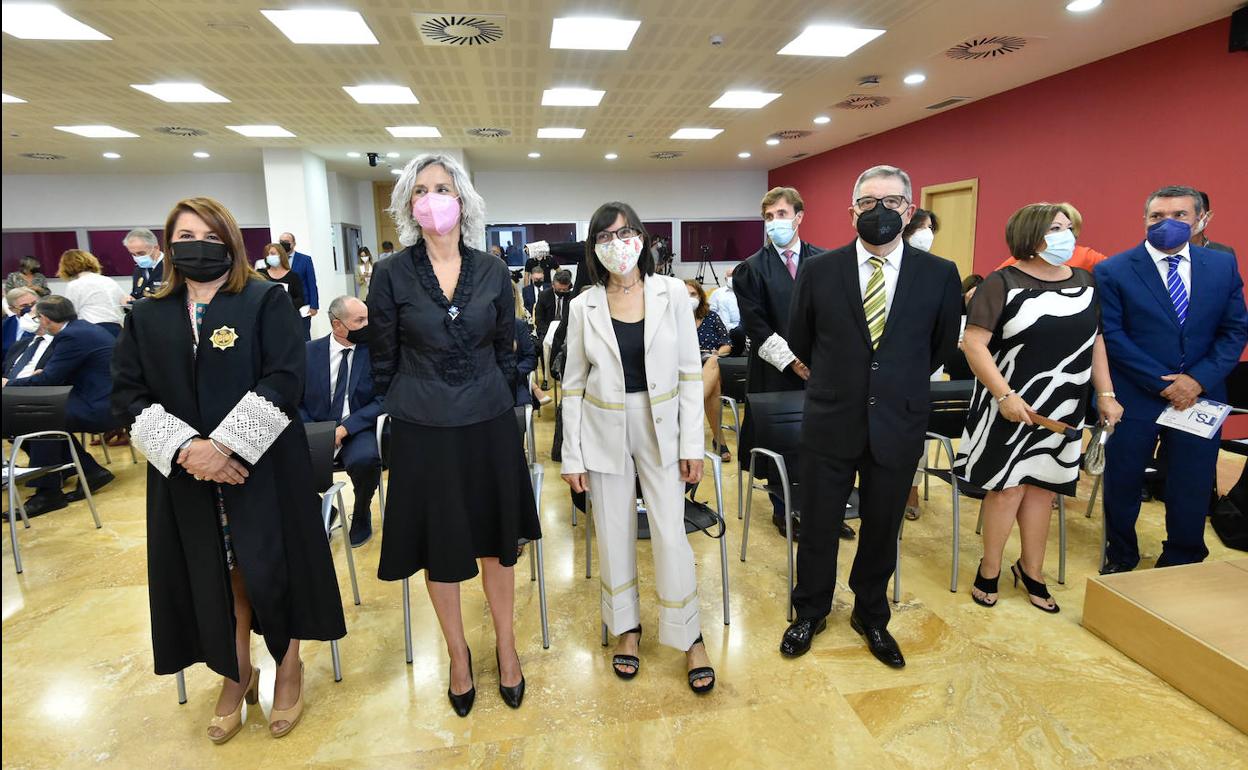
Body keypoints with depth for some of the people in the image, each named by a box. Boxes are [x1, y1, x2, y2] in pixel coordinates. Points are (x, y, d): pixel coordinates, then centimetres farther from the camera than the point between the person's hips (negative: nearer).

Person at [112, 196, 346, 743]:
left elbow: (283, 379, -12)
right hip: (184, 475, 3)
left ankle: (288, 667, 26)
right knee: (216, 574, 12)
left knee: (273, 568, 3)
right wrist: (184, 447, -14)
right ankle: (236, 674, 33)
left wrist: (226, 446, -20)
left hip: (264, 468, -3)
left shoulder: (267, 301, -2)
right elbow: (127, 393, 3)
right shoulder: (147, 317, 9)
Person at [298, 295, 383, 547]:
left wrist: (345, 428, -17)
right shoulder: (309, 352, 2)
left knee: (365, 459, -34)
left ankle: (361, 516, 1)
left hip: (357, 430, -2)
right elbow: (295, 400, 5)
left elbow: (381, 401, -7)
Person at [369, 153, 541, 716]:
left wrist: (496, 404, 7)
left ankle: (506, 647, 35)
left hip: (489, 427, 1)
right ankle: (458, 655, 36)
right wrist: (415, 409, 6)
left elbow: (506, 351, 7)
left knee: (498, 541, 14)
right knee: (438, 548, 13)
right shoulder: (392, 275, -5)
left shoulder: (491, 271, -1)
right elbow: (383, 364, 1)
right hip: (422, 432, -1)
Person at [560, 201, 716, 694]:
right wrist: (572, 456, 0)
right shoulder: (584, 306, -2)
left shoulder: (671, 293, -4)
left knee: (670, 534, 1)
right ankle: (626, 627, 34)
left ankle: (690, 638, 23)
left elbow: (690, 372, -1)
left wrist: (692, 443, -5)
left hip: (660, 429, -1)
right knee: (614, 533, 11)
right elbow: (574, 385, 2)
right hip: (604, 432, 1)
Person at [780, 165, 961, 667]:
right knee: (818, 525, 11)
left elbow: (943, 346, 11)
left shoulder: (939, 275, -3)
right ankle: (810, 613, 34)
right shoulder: (819, 271, -4)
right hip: (830, 422, 0)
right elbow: (799, 339, 9)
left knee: (882, 528, 15)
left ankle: (871, 616, 39)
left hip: (898, 424, 1)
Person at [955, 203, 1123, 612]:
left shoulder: (1085, 281, 9)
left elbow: (1096, 340, 15)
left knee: (1043, 486, 12)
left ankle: (1032, 570, 27)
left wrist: (1105, 394, 8)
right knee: (1006, 488, 1)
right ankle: (989, 570, 20)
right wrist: (1004, 395, -22)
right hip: (1011, 405, -5)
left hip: (1063, 410, 5)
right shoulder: (1002, 283, -10)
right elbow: (974, 342, -16)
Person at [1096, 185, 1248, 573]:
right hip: (1135, 398, -3)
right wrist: (1163, 383, -14)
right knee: (1122, 484, 9)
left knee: (1192, 489, 11)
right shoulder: (1113, 271, -6)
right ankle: (1120, 558, 31)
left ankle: (1181, 566, 32)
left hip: (1200, 396, 3)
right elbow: (1112, 335, -10)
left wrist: (1198, 379, -10)